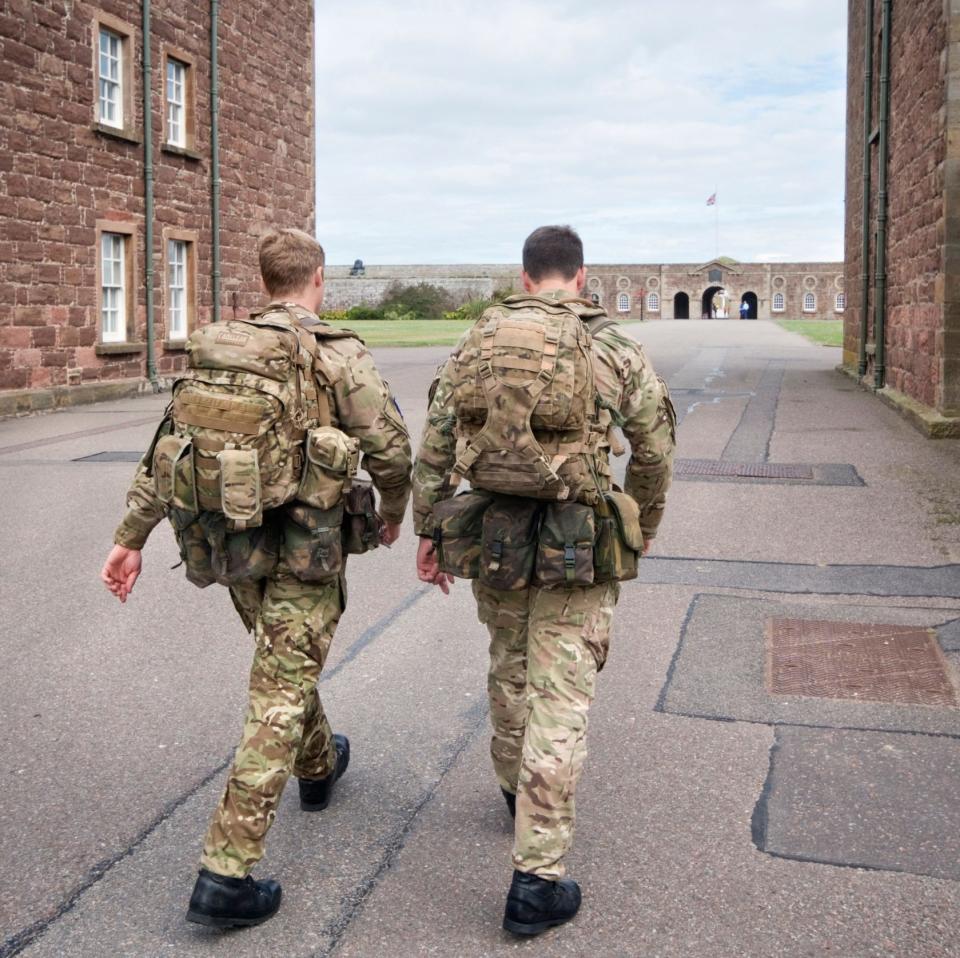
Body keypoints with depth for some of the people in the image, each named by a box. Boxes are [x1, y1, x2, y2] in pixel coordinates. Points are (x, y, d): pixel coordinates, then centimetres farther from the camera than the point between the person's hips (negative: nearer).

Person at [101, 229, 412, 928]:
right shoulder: (340, 356, -12)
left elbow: (167, 447, 4)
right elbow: (391, 450, -12)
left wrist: (130, 538, 8)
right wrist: (393, 514, 8)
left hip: (230, 540, 6)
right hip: (304, 548, -6)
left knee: (287, 661, 28)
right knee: (279, 699, -2)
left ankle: (318, 767, 52)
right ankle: (227, 874, -3)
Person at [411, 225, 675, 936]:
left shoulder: (475, 346, 3)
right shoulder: (618, 350, -3)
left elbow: (434, 449, 4)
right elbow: (656, 452, 4)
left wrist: (428, 532, 14)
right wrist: (642, 530, 20)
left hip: (491, 539, 3)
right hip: (577, 548, -3)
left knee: (509, 668, 25)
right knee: (560, 699, 0)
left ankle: (516, 789, 48)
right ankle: (538, 881, 2)